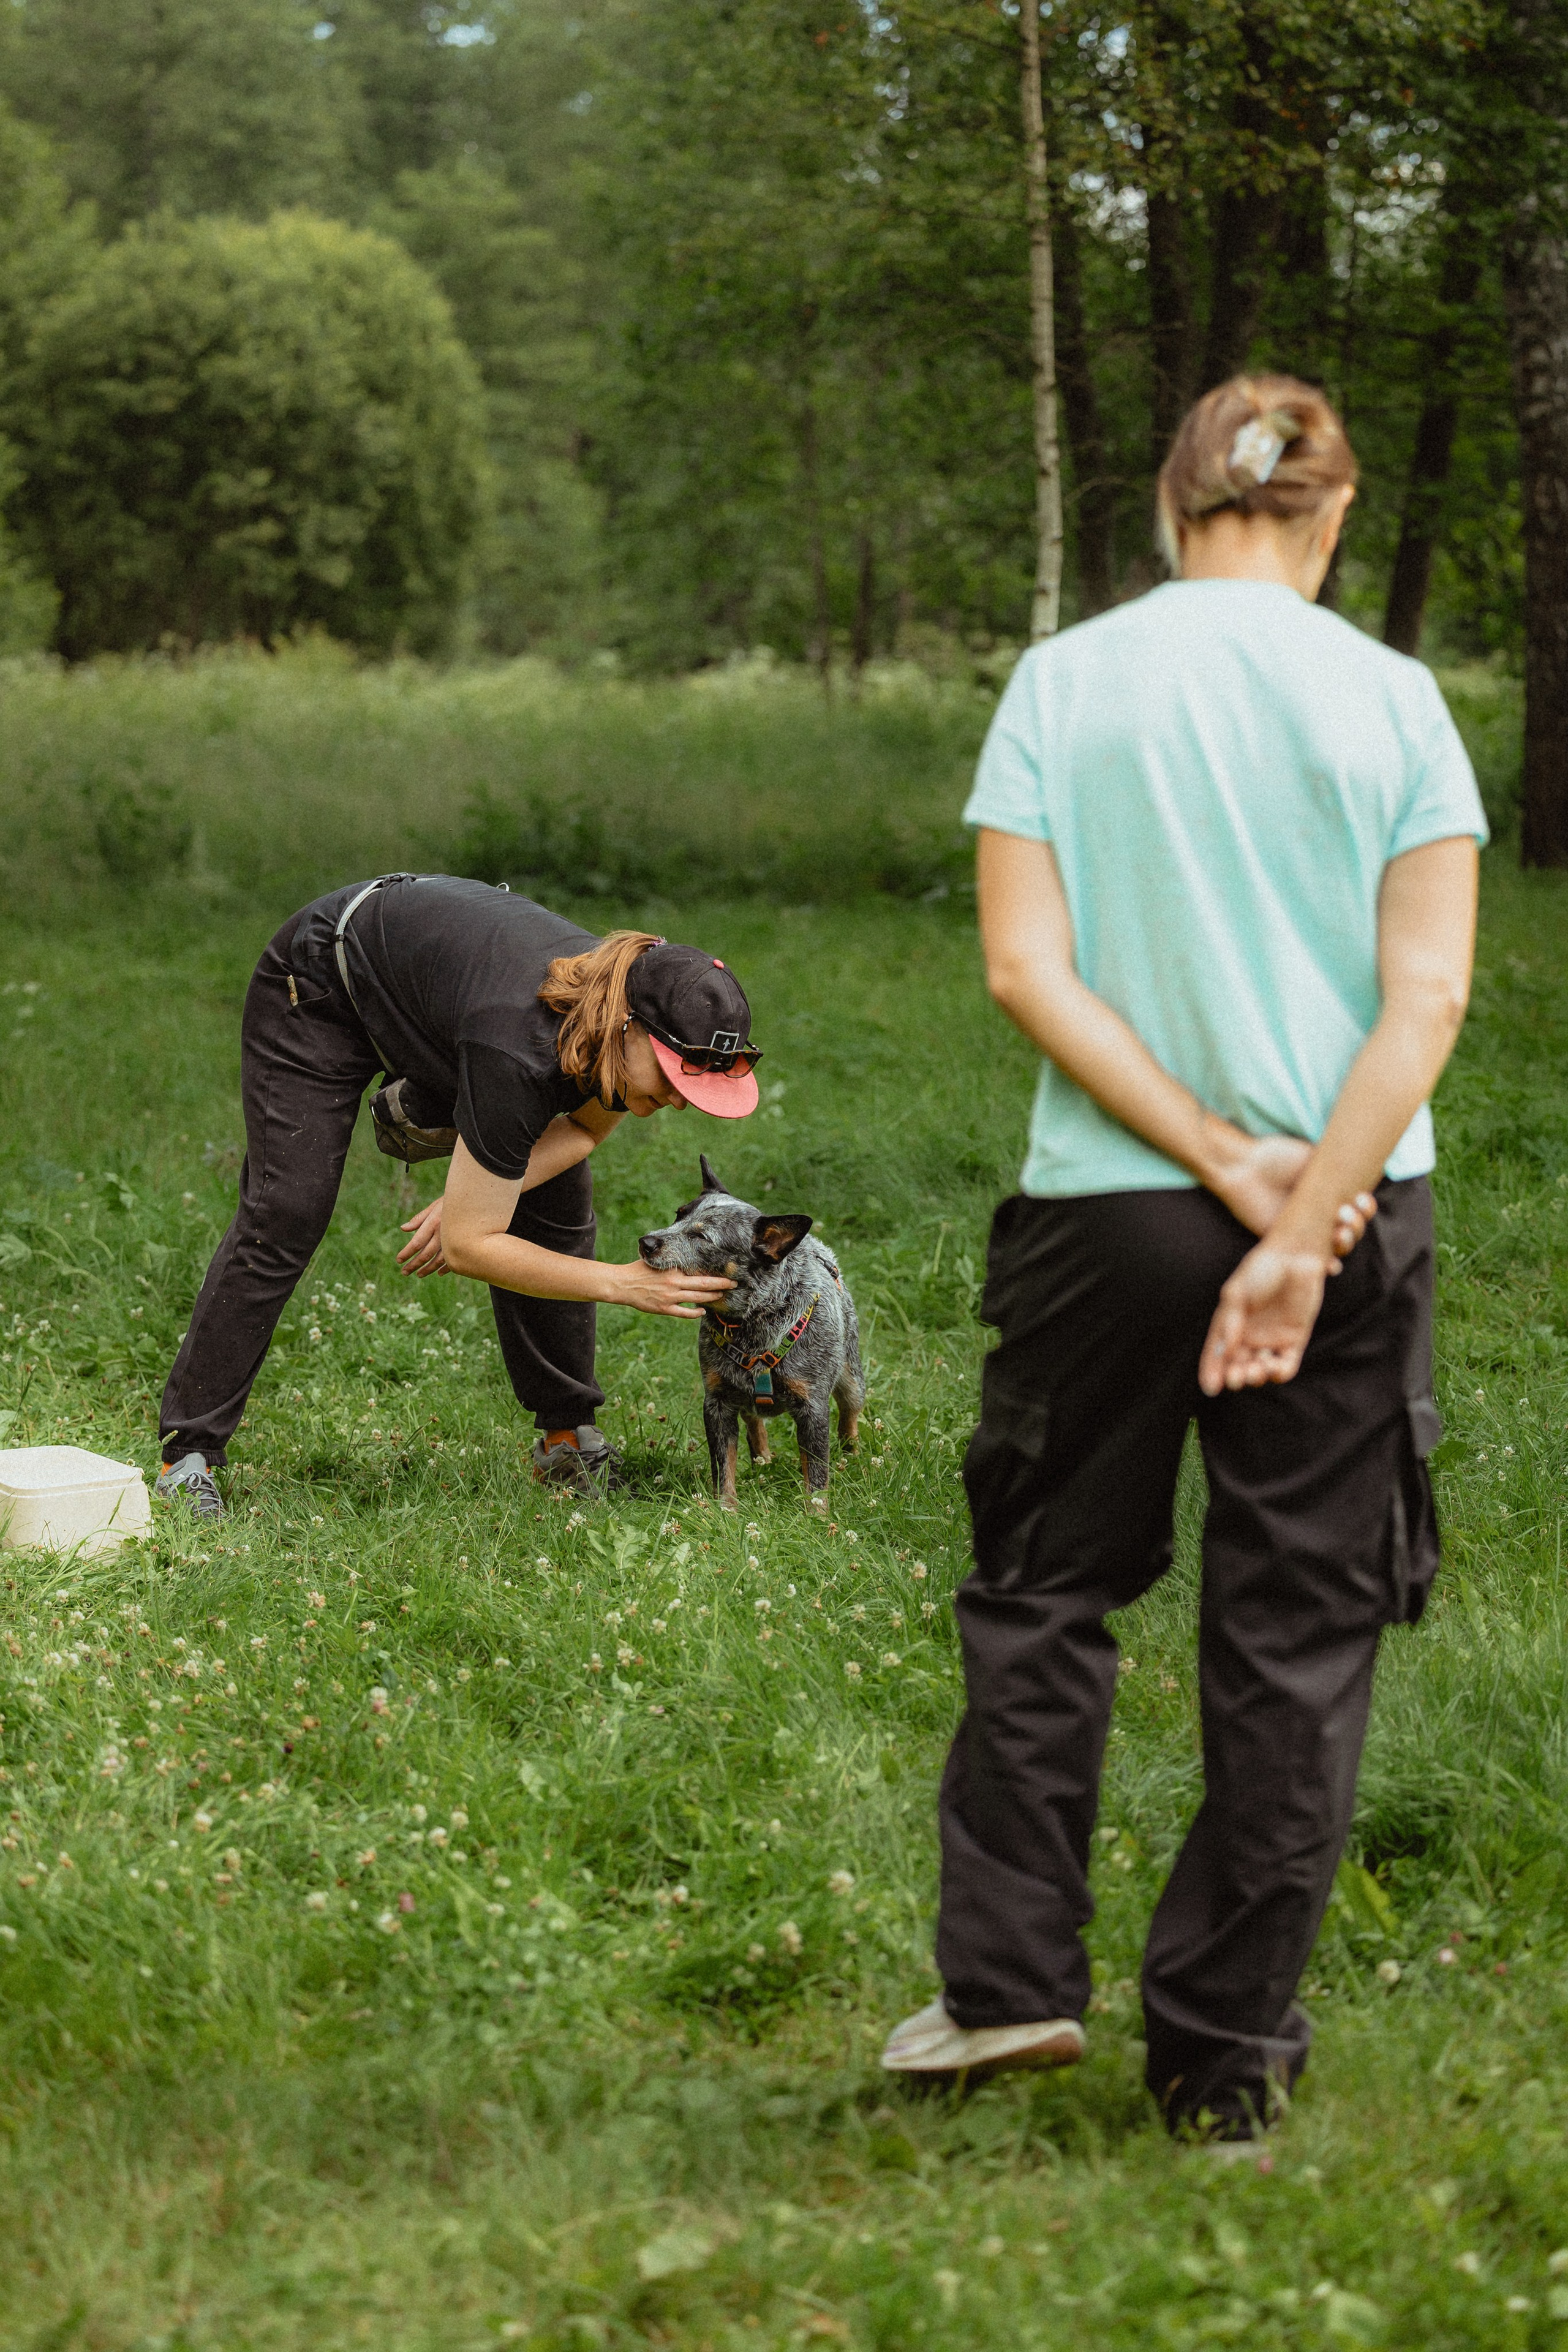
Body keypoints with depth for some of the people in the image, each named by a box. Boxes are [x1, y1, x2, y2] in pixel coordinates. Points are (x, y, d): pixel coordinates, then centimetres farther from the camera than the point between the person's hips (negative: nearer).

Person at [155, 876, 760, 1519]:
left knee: (558, 1203, -1)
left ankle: (566, 1437, 12)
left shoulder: (641, 1015, -25)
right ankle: (189, 1455, -7)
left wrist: (480, 1192, -19)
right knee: (281, 1221, -15)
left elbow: (585, 1128, -2)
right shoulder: (520, 1050, -44)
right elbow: (471, 1246, -35)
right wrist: (624, 1284, -39)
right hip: (322, 979, -7)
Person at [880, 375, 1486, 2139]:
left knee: (1044, 1587, 17)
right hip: (1354, 1208, 0)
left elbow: (1026, 968, -8)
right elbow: (1428, 995, -9)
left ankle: (1010, 1977, 14)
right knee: (1295, 1631, 7)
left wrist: (1225, 1160, -9)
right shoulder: (1389, 698, -1)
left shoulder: (1062, 683, 0)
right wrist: (1300, 1215, -13)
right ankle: (1224, 2058, 11)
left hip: (1107, 1207, 0)